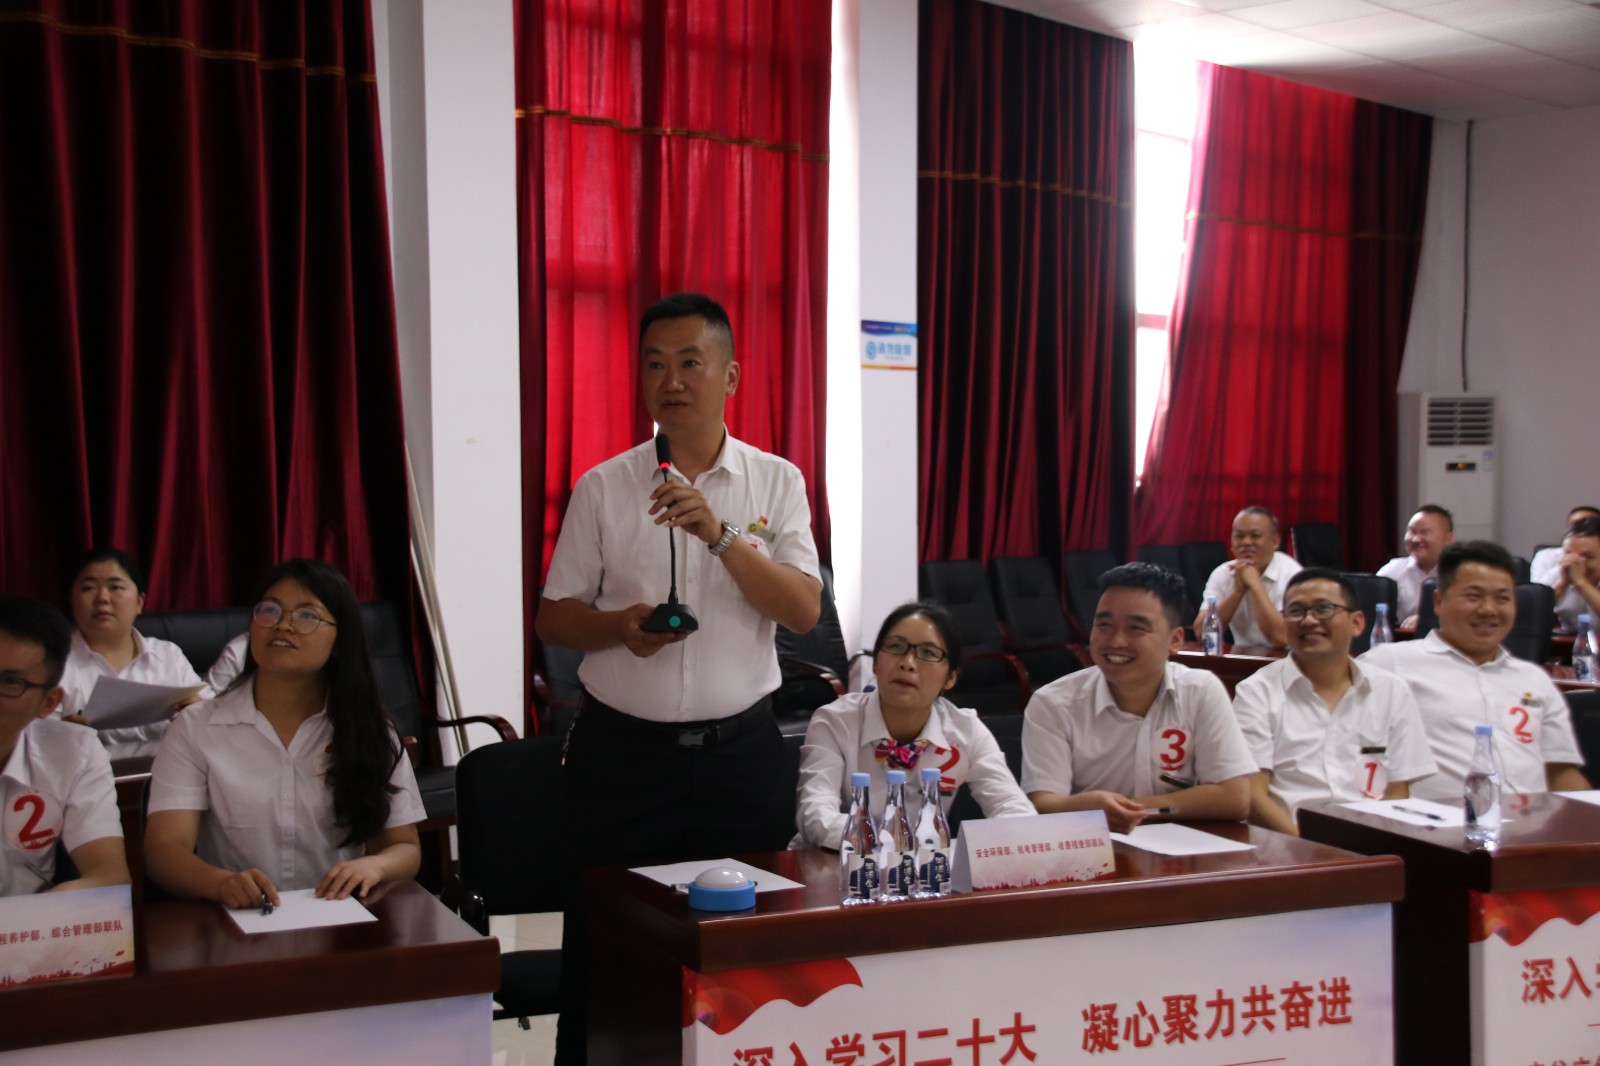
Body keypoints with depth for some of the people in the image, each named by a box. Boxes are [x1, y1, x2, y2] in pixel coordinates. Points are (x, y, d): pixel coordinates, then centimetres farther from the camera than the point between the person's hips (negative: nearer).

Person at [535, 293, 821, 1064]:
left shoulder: (776, 482, 4)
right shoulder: (603, 487, 3)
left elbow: (804, 611, -6)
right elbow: (553, 617, 6)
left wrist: (720, 535, -19)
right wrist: (618, 627, -15)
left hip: (738, 748, 0)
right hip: (622, 748, 0)